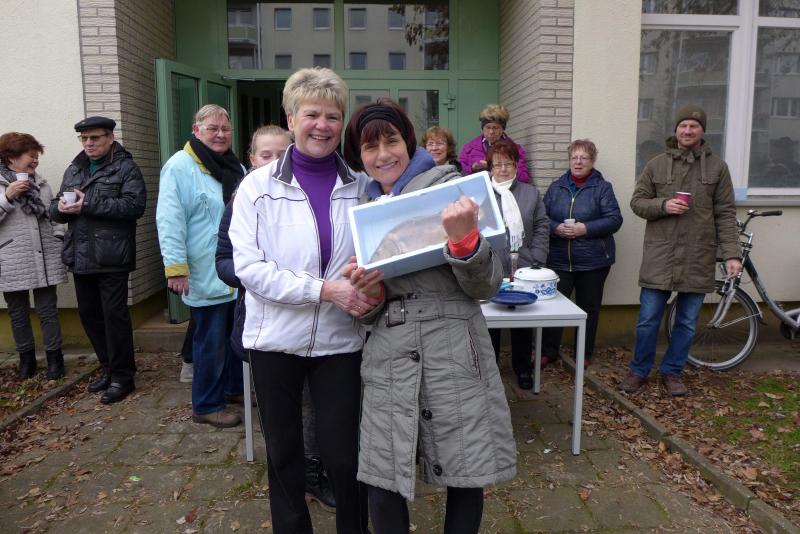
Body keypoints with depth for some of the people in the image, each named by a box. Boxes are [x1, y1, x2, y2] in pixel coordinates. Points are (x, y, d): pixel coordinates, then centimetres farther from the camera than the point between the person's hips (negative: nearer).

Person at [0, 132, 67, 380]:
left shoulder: (41, 184, 11)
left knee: (48, 311, 5)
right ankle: (26, 358, 24)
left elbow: (54, 218, 13)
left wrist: (58, 246, 4)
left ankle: (54, 358, 15)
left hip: (45, 261, 2)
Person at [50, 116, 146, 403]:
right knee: (89, 314, 13)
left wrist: (88, 205, -19)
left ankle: (122, 376, 8)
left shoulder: (125, 167, -3)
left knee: (114, 315, -3)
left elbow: (135, 205, -17)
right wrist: (60, 207, -7)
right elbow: (54, 208, 18)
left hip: (111, 258, -7)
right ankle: (109, 368, 27)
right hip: (80, 257, 7)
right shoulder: (73, 170, 18)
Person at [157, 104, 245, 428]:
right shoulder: (180, 167, -10)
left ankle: (235, 387, 37)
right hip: (206, 276, -8)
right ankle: (206, 406, 16)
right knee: (211, 341, 1)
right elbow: (170, 221, -16)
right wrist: (176, 267, -21)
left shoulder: (236, 168, 14)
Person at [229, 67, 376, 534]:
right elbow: (249, 266, -12)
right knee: (284, 452, 16)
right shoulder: (258, 186, -4)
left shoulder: (361, 187, 0)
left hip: (339, 339, 0)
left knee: (343, 456, 6)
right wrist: (326, 289, -21)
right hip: (276, 338, 0)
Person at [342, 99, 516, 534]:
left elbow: (487, 286, -4)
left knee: (466, 480, 7)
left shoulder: (448, 188, 0)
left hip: (454, 354, -3)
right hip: (388, 360, 4)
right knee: (382, 487, 4)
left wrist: (464, 239, -23)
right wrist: (368, 291, -6)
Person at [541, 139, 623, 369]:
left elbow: (615, 219, -8)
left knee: (589, 308, 9)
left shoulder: (602, 188, 1)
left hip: (593, 261, -1)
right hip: (559, 260, 2)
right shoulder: (556, 187, 9)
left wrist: (585, 228, -18)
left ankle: (584, 354, 24)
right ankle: (548, 351, 14)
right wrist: (556, 228, -14)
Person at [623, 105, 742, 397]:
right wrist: (662, 205, -13)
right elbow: (637, 202, 7)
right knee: (648, 320, 4)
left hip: (698, 260, 1)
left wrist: (731, 254, -4)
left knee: (687, 323, 10)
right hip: (659, 257, -1)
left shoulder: (717, 167, 6)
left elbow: (726, 214, 4)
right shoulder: (656, 164, 5)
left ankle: (672, 372, 26)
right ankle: (639, 371, 21)